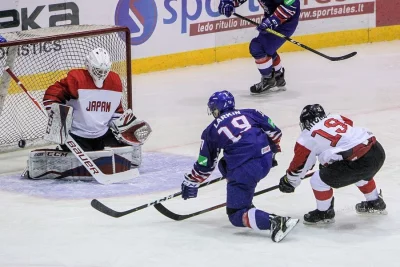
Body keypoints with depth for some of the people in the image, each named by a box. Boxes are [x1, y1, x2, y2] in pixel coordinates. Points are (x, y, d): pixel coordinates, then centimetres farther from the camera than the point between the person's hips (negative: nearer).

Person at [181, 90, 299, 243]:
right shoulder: (249, 114, 17)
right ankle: (244, 204, 31)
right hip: (266, 162, 6)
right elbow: (273, 131, 16)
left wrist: (190, 183, 30)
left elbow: (205, 164, 14)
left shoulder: (211, 131, 10)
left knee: (237, 216, 0)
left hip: (244, 170, -6)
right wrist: (272, 152, 34)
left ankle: (275, 222, -27)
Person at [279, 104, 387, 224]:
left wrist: (289, 182, 33)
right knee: (361, 173, 40)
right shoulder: (335, 117, 21)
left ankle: (324, 213, 23)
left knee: (319, 180, 7)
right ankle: (375, 203, 53)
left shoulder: (308, 135, 6)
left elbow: (299, 164, 14)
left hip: (357, 161, -7)